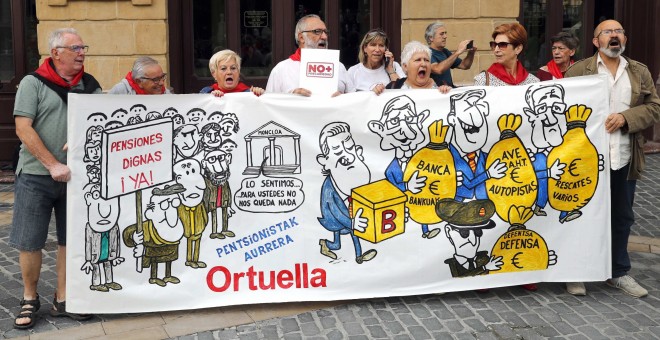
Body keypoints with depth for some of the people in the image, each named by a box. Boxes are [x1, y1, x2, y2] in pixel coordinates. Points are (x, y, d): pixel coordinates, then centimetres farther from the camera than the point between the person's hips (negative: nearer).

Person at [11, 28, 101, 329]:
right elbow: (23, 129, -11)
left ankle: (62, 300, 20)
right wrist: (53, 165, -17)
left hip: (76, 175, 3)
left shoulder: (89, 85, 7)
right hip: (37, 175, -3)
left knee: (70, 239, 8)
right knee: (29, 241, 2)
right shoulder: (33, 82, -4)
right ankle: (30, 299, 19)